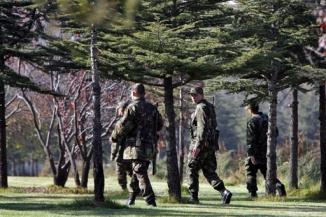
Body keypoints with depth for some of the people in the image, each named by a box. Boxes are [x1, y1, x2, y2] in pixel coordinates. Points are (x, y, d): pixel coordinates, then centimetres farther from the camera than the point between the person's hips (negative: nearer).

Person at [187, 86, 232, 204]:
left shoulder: (201, 107, -13)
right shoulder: (210, 107, 17)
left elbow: (203, 127, -22)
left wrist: (198, 145, -25)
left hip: (201, 143, -9)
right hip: (211, 145, 9)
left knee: (192, 169, 4)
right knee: (209, 171, 8)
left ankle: (193, 197, 8)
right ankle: (224, 191, -10)